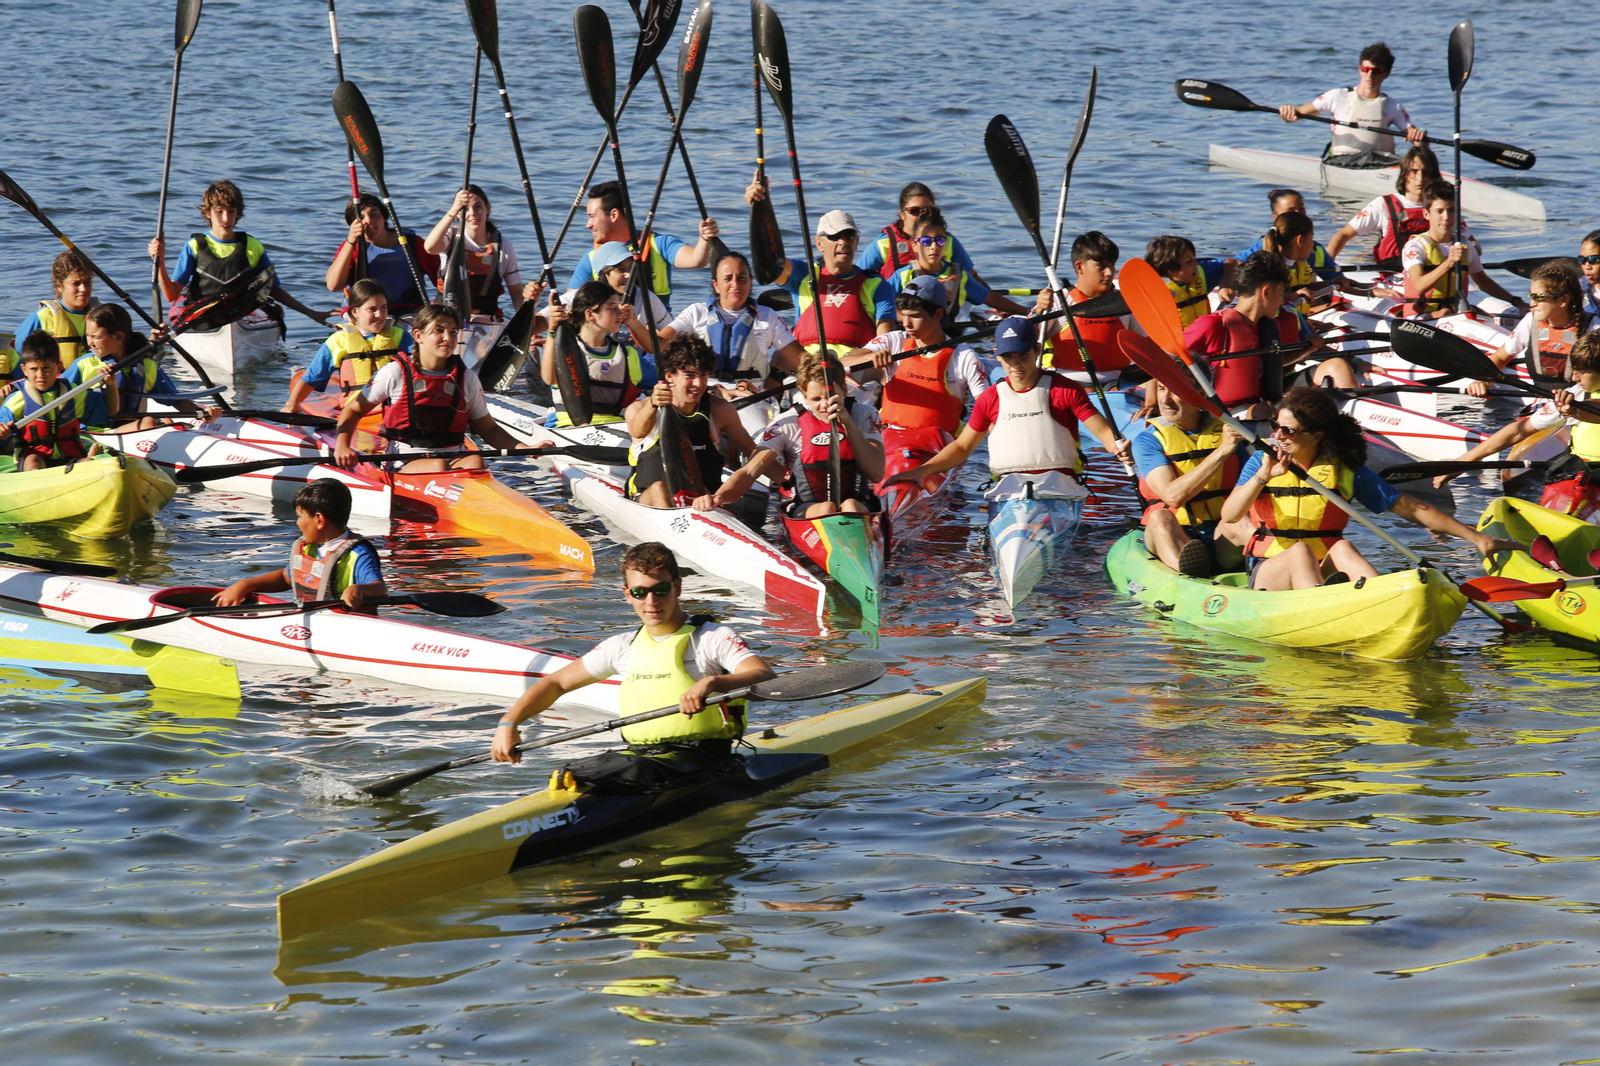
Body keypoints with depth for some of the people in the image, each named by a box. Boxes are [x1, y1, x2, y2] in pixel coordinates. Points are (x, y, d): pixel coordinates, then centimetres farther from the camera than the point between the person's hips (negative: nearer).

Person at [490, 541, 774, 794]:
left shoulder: (712, 638, 0)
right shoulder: (625, 647, 17)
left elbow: (767, 678, -17)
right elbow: (557, 683, 24)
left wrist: (712, 683, -36)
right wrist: (509, 722, 8)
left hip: (699, 762, -6)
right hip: (637, 754, 6)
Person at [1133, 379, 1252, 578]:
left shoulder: (1226, 430, 10)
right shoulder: (1148, 440, 0)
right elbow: (1173, 496, -16)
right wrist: (1222, 451, -20)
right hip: (1174, 538, -2)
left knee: (1238, 524, -30)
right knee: (1160, 516, -33)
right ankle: (1190, 577, -63)